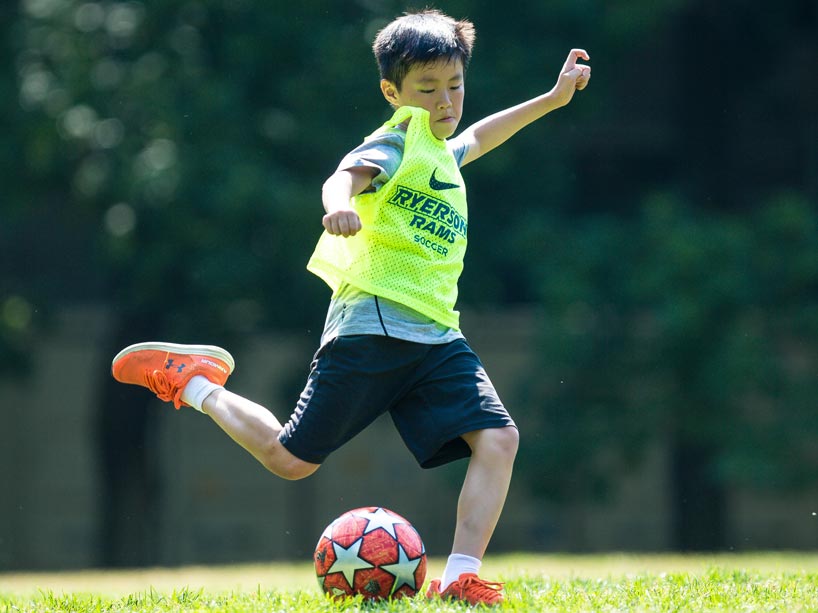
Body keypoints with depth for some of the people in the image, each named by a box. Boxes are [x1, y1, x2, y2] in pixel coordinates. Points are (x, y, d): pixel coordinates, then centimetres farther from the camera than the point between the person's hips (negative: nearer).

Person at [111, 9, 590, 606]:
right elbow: (348, 173, -27)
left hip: (437, 337, 8)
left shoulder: (441, 152, 22)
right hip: (372, 326, -8)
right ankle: (193, 381, 23)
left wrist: (551, 99, 46)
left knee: (498, 439, -14)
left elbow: (475, 138, 46)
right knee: (290, 459, -1)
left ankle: (460, 577, -16)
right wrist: (339, 204, -50)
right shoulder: (398, 140, -5)